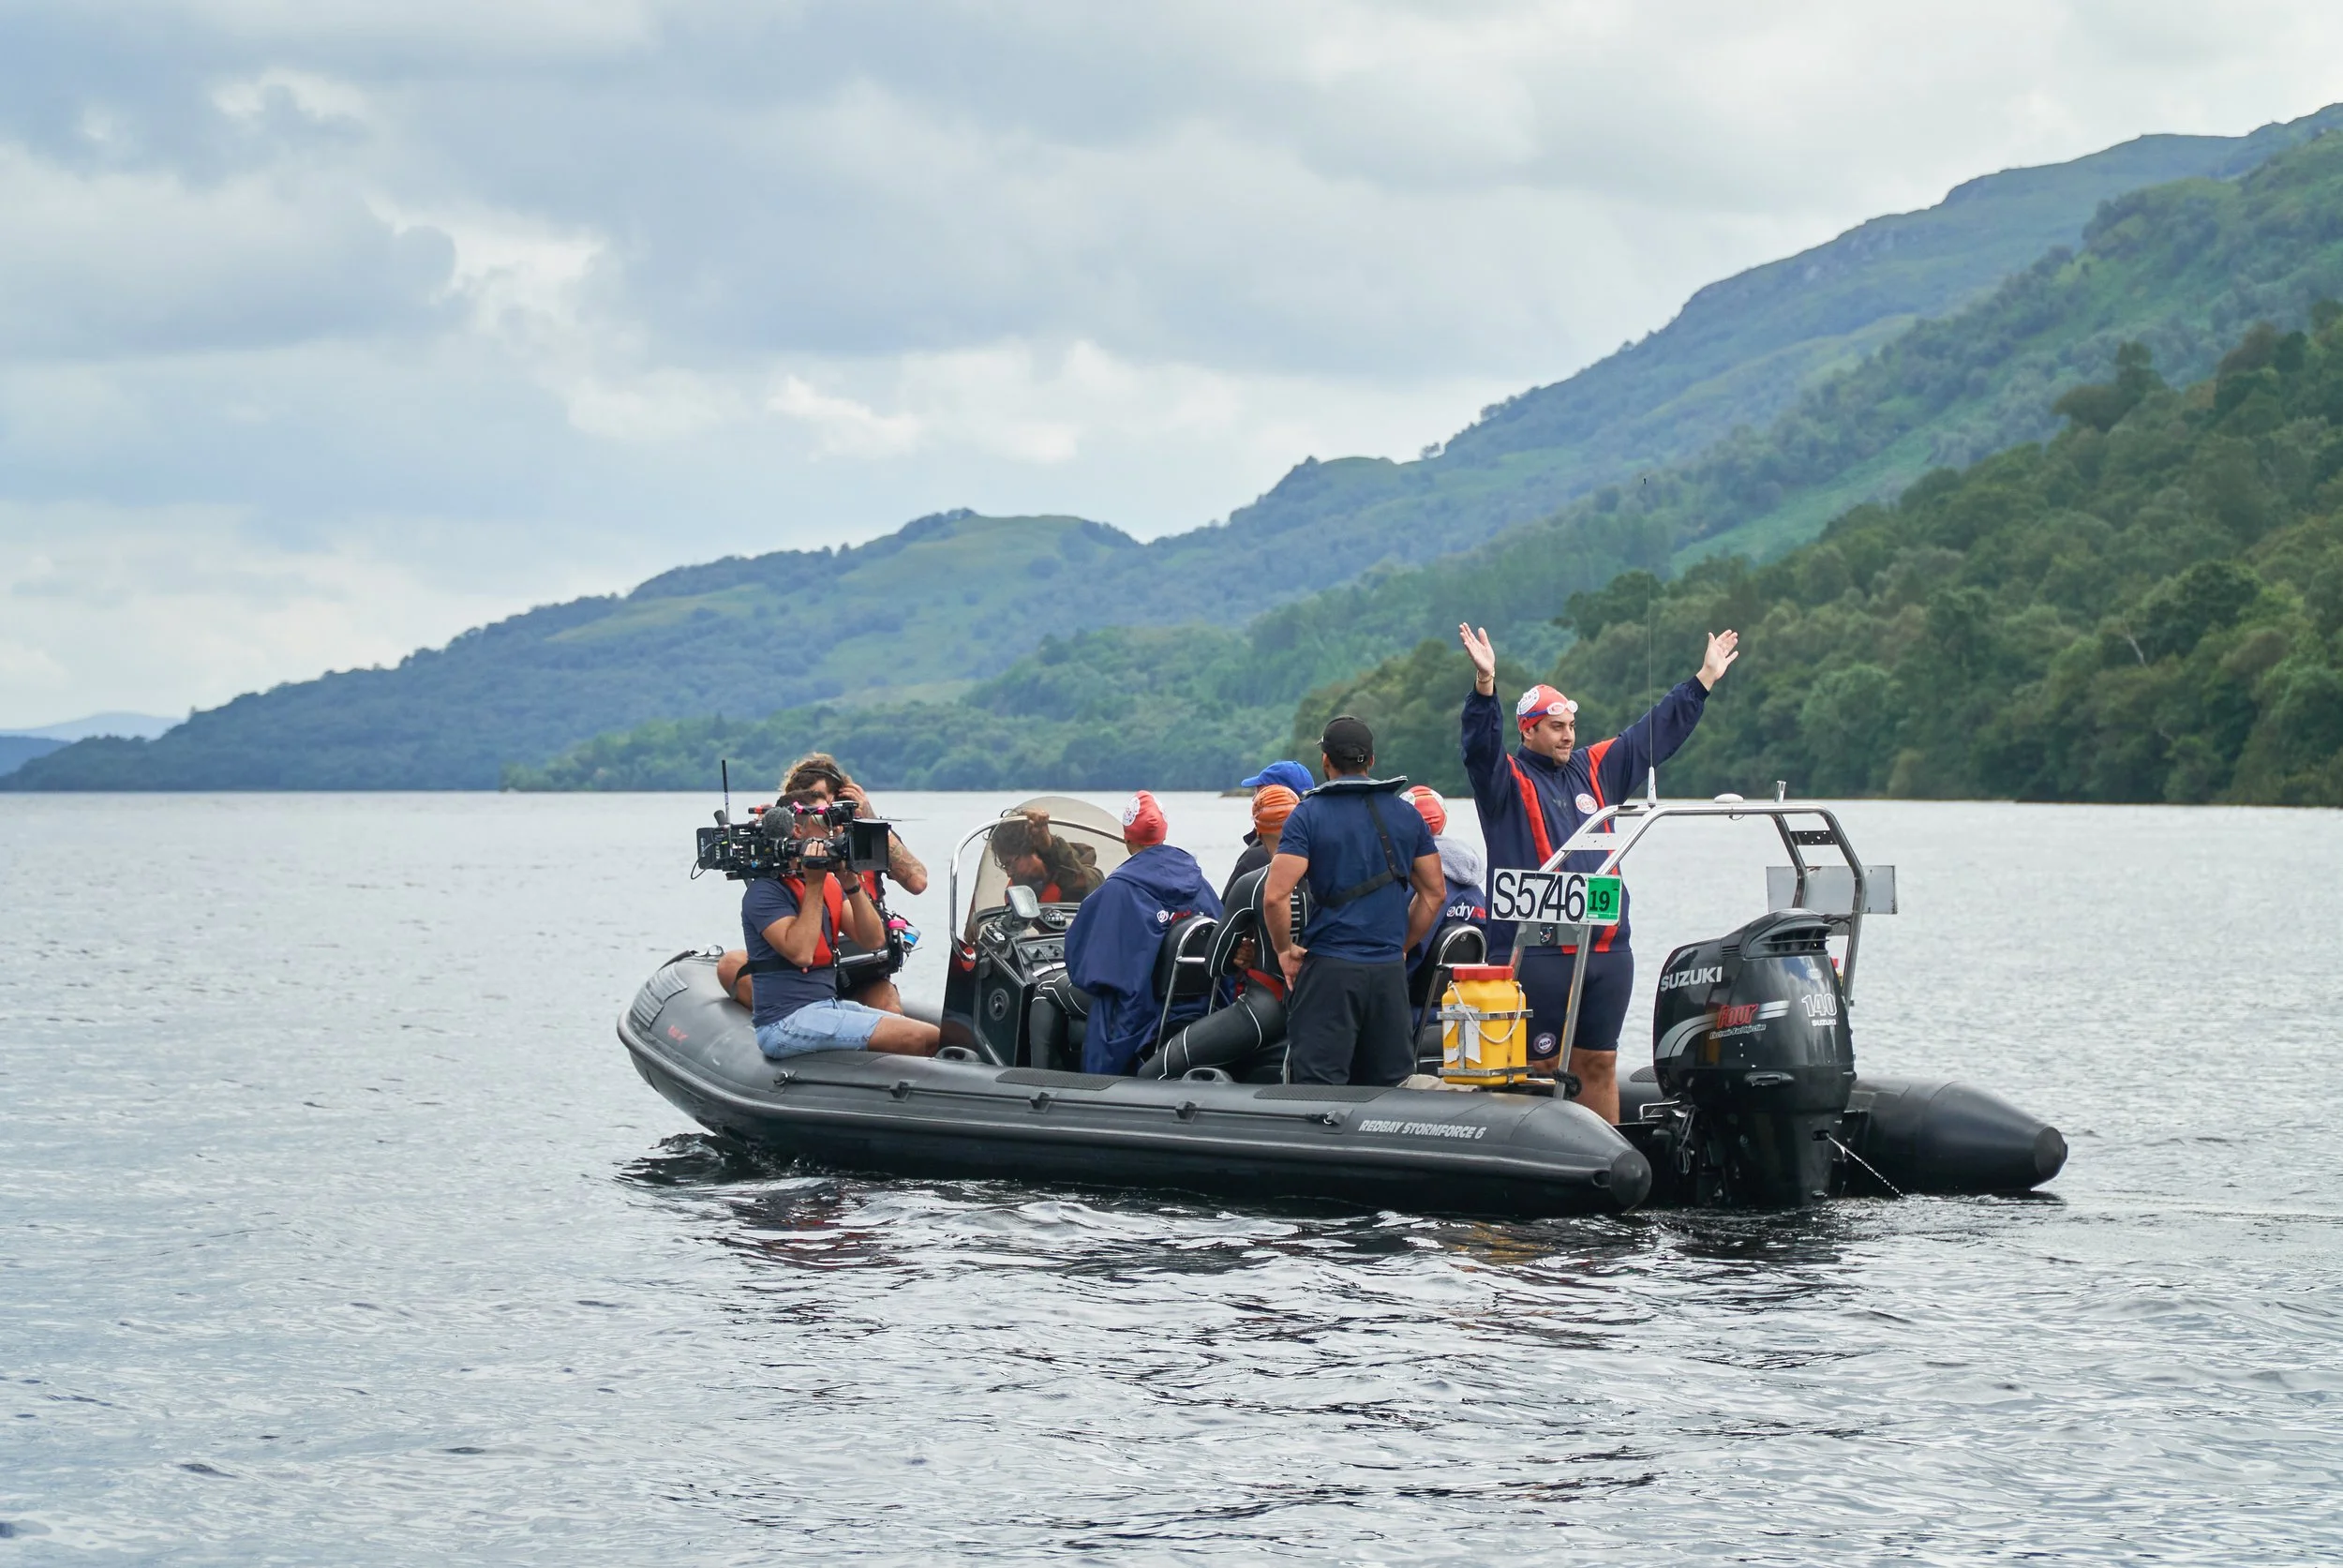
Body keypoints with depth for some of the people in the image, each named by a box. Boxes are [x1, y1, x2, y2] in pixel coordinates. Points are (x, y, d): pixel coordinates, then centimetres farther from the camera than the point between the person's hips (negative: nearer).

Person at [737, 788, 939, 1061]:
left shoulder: (829, 883, 15)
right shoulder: (766, 891, -9)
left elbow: (873, 940, 7)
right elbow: (800, 953, -23)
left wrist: (851, 885, -5)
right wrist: (814, 885, -17)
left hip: (830, 1004, 9)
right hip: (787, 1023, -9)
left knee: (932, 1036, -4)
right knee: (923, 1040, -21)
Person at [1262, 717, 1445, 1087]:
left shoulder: (1309, 814, -5)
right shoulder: (1407, 816, 8)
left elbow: (1275, 895, -14)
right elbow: (1433, 893, 13)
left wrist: (1285, 951, 0)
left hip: (1329, 970, -4)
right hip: (1390, 972, 4)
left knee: (1318, 1088, -4)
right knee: (1391, 1087, 11)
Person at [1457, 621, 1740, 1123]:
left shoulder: (1596, 769, 17)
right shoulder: (1507, 779, 0)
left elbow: (1659, 731, 24)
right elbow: (1481, 745, -19)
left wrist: (1706, 679, 26)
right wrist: (1485, 683, -35)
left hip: (1608, 952, 6)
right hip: (1535, 953, -6)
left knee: (1599, 1063, 11)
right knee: (1537, 1066, -6)